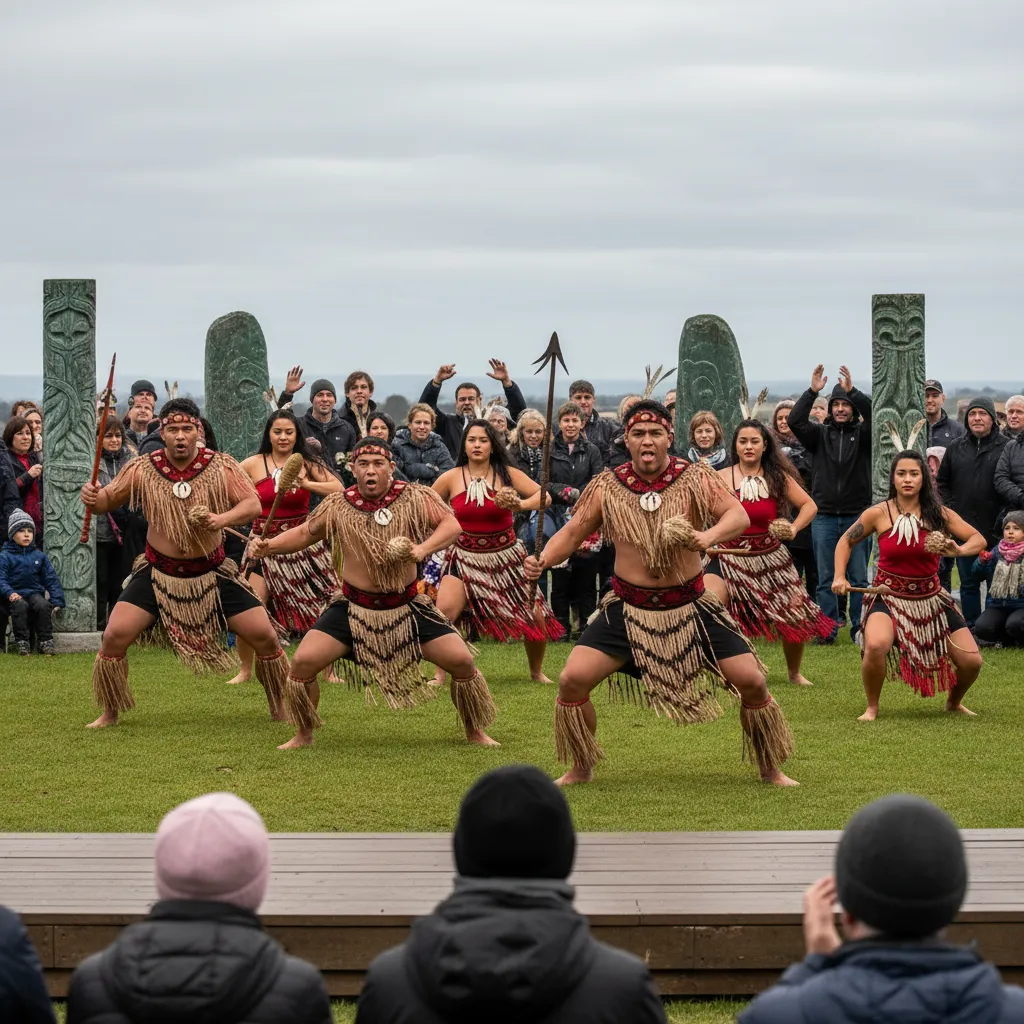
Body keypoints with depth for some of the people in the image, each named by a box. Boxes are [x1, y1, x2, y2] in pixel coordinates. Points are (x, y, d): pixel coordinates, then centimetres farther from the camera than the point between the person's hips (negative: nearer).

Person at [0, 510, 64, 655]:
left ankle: (46, 641, -22)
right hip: (16, 596, -2)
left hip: (35, 593, 3)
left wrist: (57, 601, 1)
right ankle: (21, 642, -26)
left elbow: (51, 580, 12)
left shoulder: (39, 556, 12)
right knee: (20, 605, -36)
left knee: (43, 605, -30)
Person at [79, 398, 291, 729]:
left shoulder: (220, 466, -9)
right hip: (158, 574, 0)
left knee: (264, 635, -6)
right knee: (115, 635, -14)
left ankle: (281, 710, 16)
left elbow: (253, 505, -16)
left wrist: (223, 519, -37)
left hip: (212, 574, 0)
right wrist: (91, 497, -23)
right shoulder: (142, 469, -7)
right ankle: (110, 714, 8)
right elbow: (107, 500, 1)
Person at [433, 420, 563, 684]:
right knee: (443, 612, -22)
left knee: (536, 616, -1)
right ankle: (440, 675, -5)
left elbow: (544, 496, -15)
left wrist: (520, 505, -33)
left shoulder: (507, 474, -6)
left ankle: (536, 672, 26)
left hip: (506, 557, 1)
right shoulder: (451, 478, -4)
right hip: (466, 558, -1)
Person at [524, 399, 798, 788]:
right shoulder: (606, 487, -3)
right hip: (628, 608, 1)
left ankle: (771, 770, 14)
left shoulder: (696, 478, -7)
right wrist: (542, 560, -18)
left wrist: (709, 535, -37)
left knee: (751, 681, -8)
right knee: (572, 680, -12)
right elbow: (573, 532, 3)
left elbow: (739, 516, -16)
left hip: (690, 606, -1)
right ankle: (581, 770, 10)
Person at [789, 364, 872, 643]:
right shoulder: (820, 434, 7)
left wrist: (852, 391, -26)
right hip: (824, 516, 1)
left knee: (859, 578, 3)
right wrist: (812, 391, -18)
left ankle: (860, 628, 9)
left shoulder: (862, 433, 4)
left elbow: (875, 415, -15)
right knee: (826, 579, 4)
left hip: (857, 516, -1)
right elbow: (795, 420, -9)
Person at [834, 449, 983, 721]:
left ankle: (954, 702, 33)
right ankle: (872, 708, -8)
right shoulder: (879, 513, -8)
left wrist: (959, 551, -22)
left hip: (931, 598, 3)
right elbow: (846, 541, 7)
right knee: (876, 646, -34)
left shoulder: (939, 514, -4)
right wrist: (839, 577, -5)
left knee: (971, 662, -2)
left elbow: (979, 540, 0)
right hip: (889, 597, -3)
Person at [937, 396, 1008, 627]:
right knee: (968, 583, 9)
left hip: (995, 531, -4)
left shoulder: (1006, 447, -2)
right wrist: (950, 511, 4)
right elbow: (942, 482, 17)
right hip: (964, 529, 4)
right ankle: (970, 628, 16)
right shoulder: (956, 447, 10)